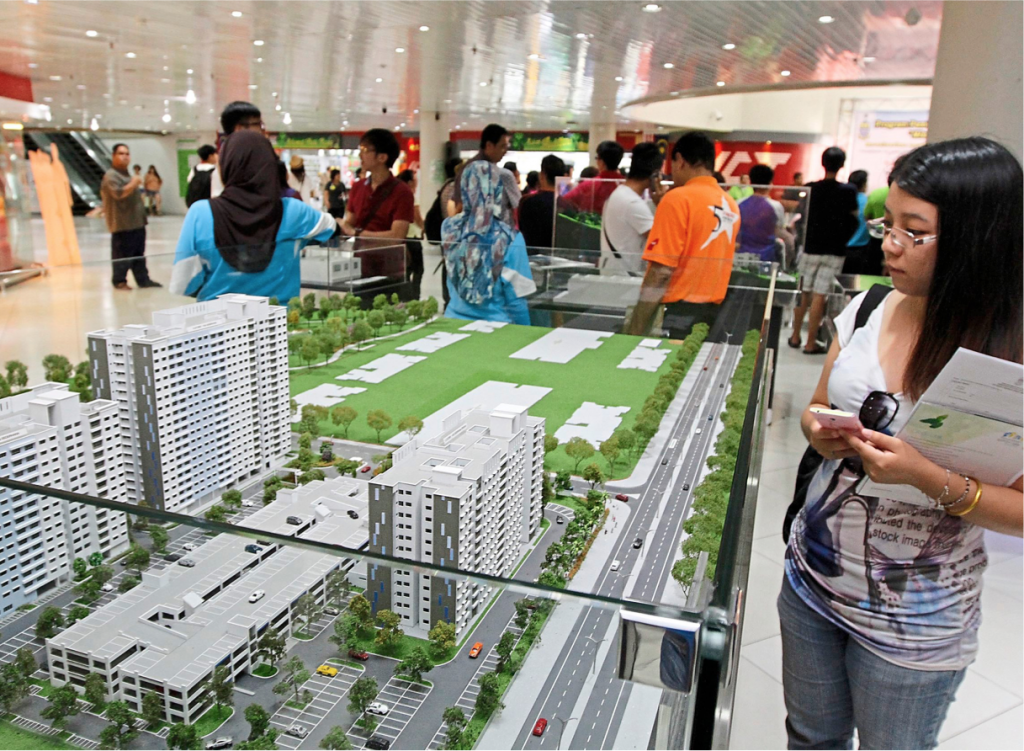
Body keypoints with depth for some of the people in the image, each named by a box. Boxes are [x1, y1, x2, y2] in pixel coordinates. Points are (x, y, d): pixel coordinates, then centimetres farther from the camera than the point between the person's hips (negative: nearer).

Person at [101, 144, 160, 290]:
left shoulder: (126, 174, 21)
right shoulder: (111, 176, -11)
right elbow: (118, 193, -26)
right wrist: (133, 183, -19)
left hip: (136, 222, 9)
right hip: (122, 224, -9)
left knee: (139, 253, 11)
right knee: (122, 254, -6)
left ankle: (143, 279, 16)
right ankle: (119, 281, 2)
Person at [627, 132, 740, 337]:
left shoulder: (678, 199, -10)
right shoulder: (731, 205, 11)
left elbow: (660, 272, -17)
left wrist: (634, 332, -15)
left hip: (679, 313, -7)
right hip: (714, 313, 7)